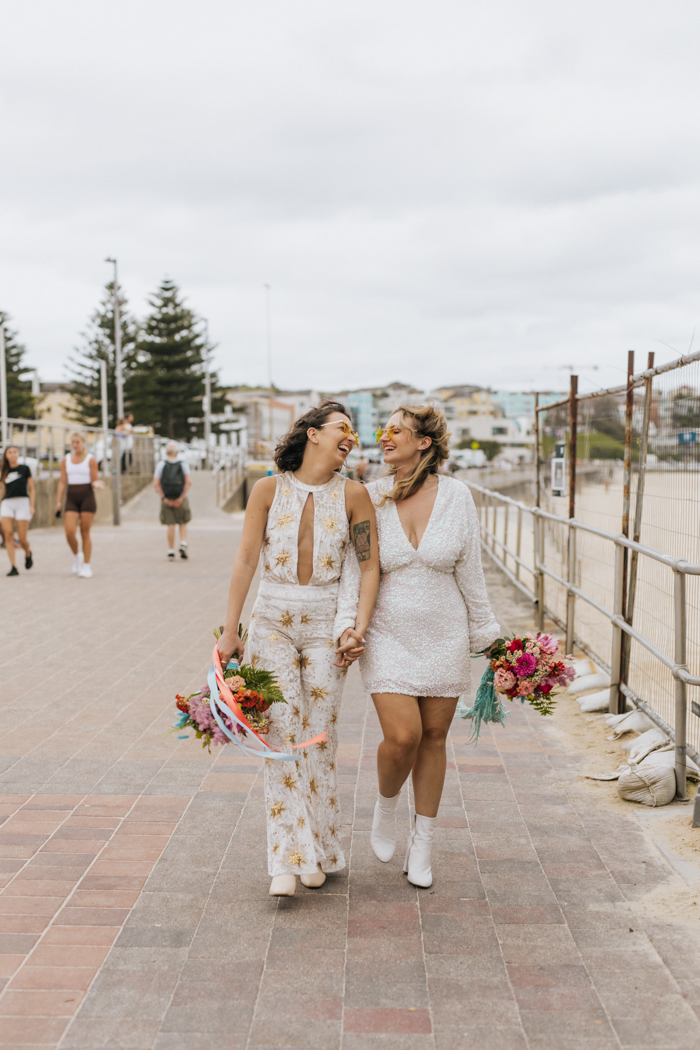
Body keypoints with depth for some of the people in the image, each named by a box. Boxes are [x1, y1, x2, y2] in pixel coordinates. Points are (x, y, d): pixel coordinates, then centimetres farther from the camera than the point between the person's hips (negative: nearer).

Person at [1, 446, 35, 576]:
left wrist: (32, 506, -6)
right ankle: (13, 567, -11)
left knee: (22, 539, -6)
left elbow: (31, 489, 4)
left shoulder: (24, 469, 5)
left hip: (22, 502, -3)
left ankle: (28, 554, 28)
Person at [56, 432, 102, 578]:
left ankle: (86, 566, 8)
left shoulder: (91, 460, -1)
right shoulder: (66, 460, 9)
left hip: (87, 497, -3)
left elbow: (94, 481, 0)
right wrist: (58, 502, 3)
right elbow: (62, 482, 8)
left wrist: (96, 484, -24)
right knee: (69, 532, -11)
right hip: (71, 498, 3)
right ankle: (76, 556, 17)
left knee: (85, 533, -1)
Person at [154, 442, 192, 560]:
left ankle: (171, 552, 5)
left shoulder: (161, 465, 2)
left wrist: (164, 498, -6)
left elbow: (156, 484, -6)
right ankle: (183, 544, -6)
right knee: (183, 524, 14)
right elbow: (188, 481, -12)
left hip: (166, 499, 1)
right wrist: (181, 498, -10)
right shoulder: (183, 464, 0)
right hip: (180, 499, -1)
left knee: (171, 526, 5)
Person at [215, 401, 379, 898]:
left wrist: (358, 628, -7)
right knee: (281, 731, -6)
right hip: (273, 619, 0)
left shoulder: (352, 494, 0)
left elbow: (370, 565, 2)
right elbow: (246, 559, 0)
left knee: (319, 735, 1)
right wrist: (230, 629, -1)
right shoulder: (269, 489, 0)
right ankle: (288, 859, -3)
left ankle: (319, 852, 16)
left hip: (326, 622, 0)